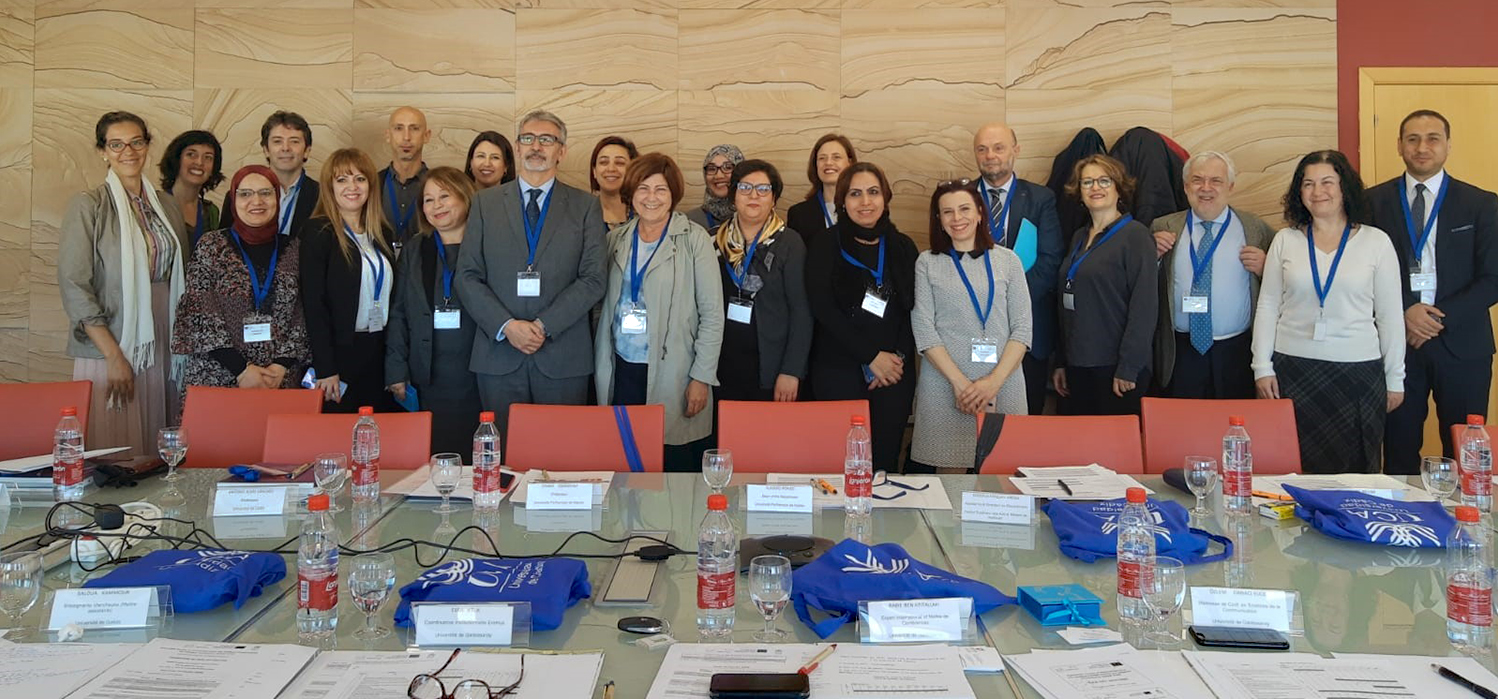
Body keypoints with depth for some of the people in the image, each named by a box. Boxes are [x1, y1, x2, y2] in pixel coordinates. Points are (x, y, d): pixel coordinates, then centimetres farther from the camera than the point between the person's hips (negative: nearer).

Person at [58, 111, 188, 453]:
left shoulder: (166, 204, 11)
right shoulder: (87, 205, -3)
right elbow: (73, 286, -9)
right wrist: (113, 356, -14)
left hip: (163, 348, 4)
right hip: (110, 347, -4)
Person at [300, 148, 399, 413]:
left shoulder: (383, 233, 12)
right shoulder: (318, 233, -5)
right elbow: (313, 304, -10)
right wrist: (325, 369, -16)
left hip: (379, 352, 5)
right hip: (339, 352, -5)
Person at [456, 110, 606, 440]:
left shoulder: (586, 206, 7)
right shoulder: (486, 203, 10)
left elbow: (593, 279, -1)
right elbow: (467, 276, 4)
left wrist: (544, 325, -11)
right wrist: (507, 326, -10)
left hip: (563, 359, -1)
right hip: (499, 355, 1)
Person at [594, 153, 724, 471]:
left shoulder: (693, 240, -2)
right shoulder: (616, 239, 10)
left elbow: (712, 313, -3)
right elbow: (604, 306, 14)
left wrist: (702, 376, -8)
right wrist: (599, 367, 7)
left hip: (671, 374, -3)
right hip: (621, 371, 4)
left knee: (678, 468, -1)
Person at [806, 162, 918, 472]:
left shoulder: (903, 247, 11)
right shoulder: (824, 246, 2)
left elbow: (916, 310, 7)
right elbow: (823, 308, -7)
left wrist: (899, 357, -8)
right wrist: (872, 356, -11)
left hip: (895, 372, 3)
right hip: (838, 371, -2)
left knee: (886, 459, 4)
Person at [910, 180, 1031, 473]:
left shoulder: (1007, 260, 11)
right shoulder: (927, 264, 8)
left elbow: (1023, 328, 5)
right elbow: (923, 330, 0)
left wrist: (994, 381, -8)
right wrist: (960, 382, -10)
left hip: (1003, 384, 1)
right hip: (944, 387, -1)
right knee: (949, 473, -2)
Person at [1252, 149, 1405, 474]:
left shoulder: (1376, 242, 3)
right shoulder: (1285, 240, 5)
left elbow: (1390, 315, 6)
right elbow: (1267, 307, 7)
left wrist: (1395, 379, 6)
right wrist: (1262, 368, 2)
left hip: (1359, 371, 0)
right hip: (1293, 370, 1)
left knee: (1353, 470, 4)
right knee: (1295, 469, 2)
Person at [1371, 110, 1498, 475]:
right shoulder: (1374, 201, 4)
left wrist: (1441, 318, -12)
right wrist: (1404, 311, -13)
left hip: (1461, 345, 0)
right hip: (1396, 341, 0)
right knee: (1399, 451, 6)